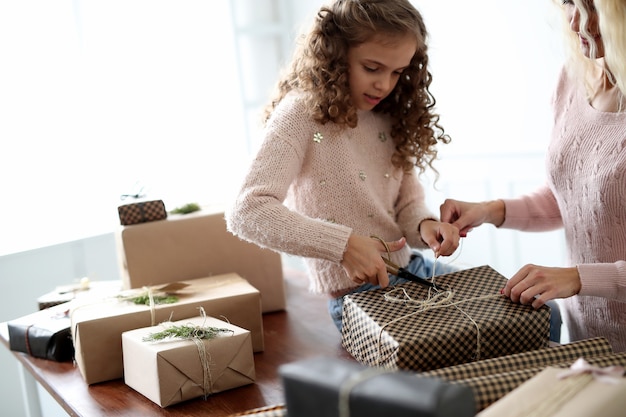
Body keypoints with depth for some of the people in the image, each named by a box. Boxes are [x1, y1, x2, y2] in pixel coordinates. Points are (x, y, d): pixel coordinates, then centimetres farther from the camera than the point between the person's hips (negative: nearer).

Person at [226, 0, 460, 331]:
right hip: (358, 297, -7)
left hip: (412, 269, 8)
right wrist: (345, 245, -32)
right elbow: (247, 211, -26)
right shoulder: (302, 114, -15)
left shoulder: (390, 117, 7)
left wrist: (425, 225, -13)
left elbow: (408, 203, 11)